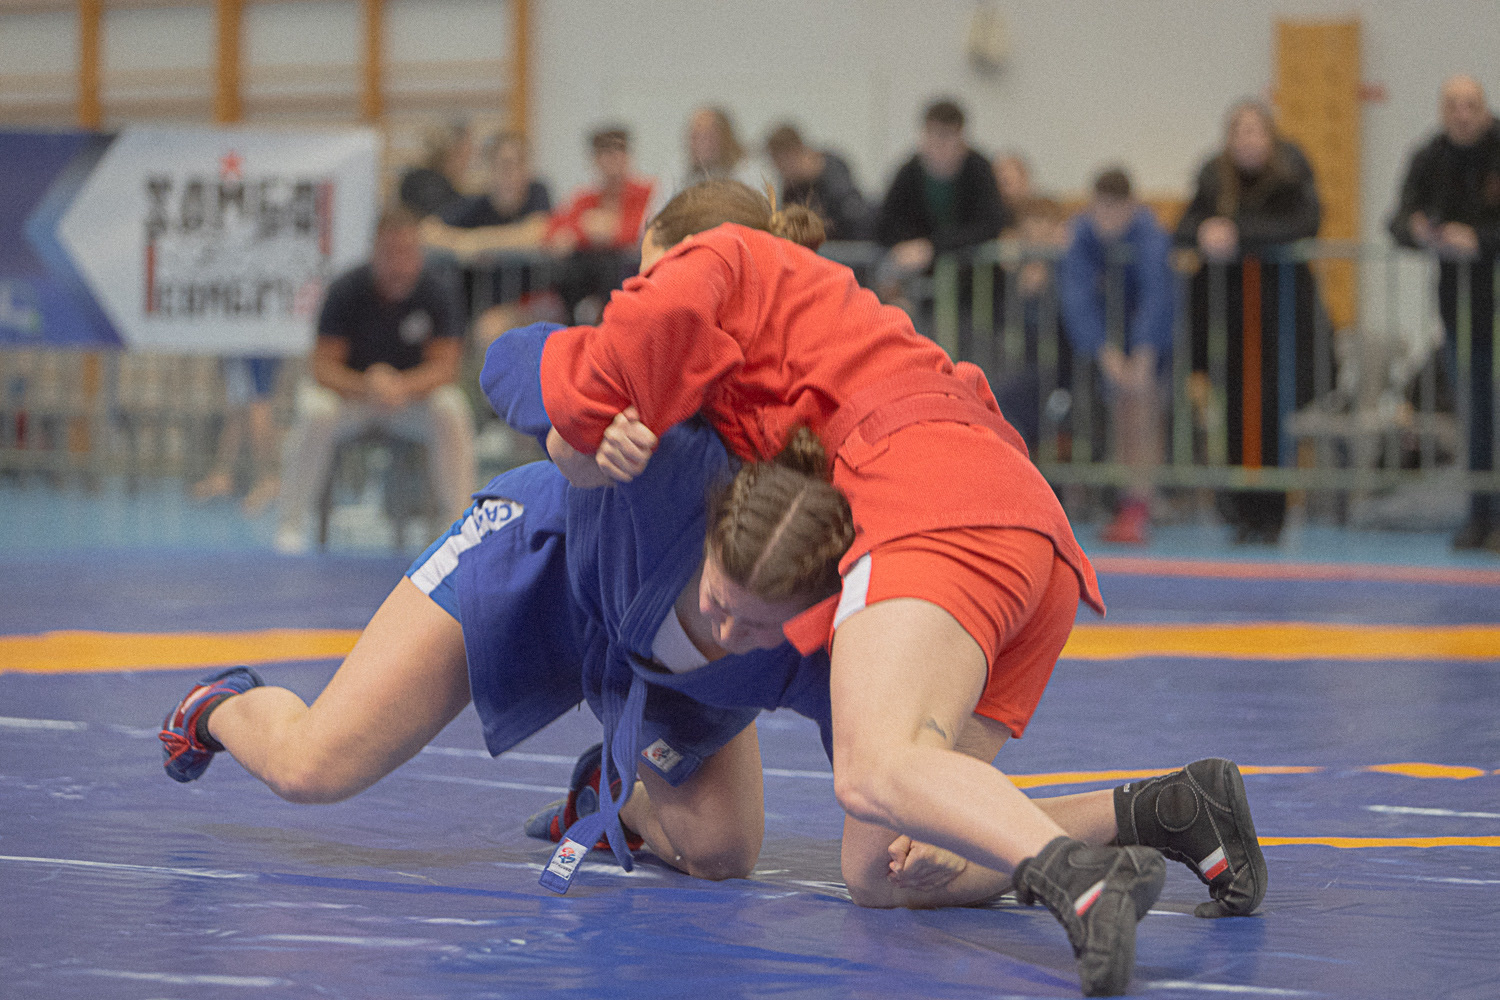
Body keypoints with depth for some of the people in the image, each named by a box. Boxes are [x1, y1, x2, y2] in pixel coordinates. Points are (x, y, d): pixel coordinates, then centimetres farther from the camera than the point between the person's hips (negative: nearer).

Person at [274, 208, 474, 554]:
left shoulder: (437, 290, -13)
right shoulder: (346, 290, -16)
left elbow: (445, 366, -14)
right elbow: (323, 366, -16)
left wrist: (402, 388, -34)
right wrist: (366, 386, -36)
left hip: (414, 392, 1)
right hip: (350, 391, -1)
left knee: (451, 410, -31)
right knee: (315, 411, -33)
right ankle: (292, 524, -24)